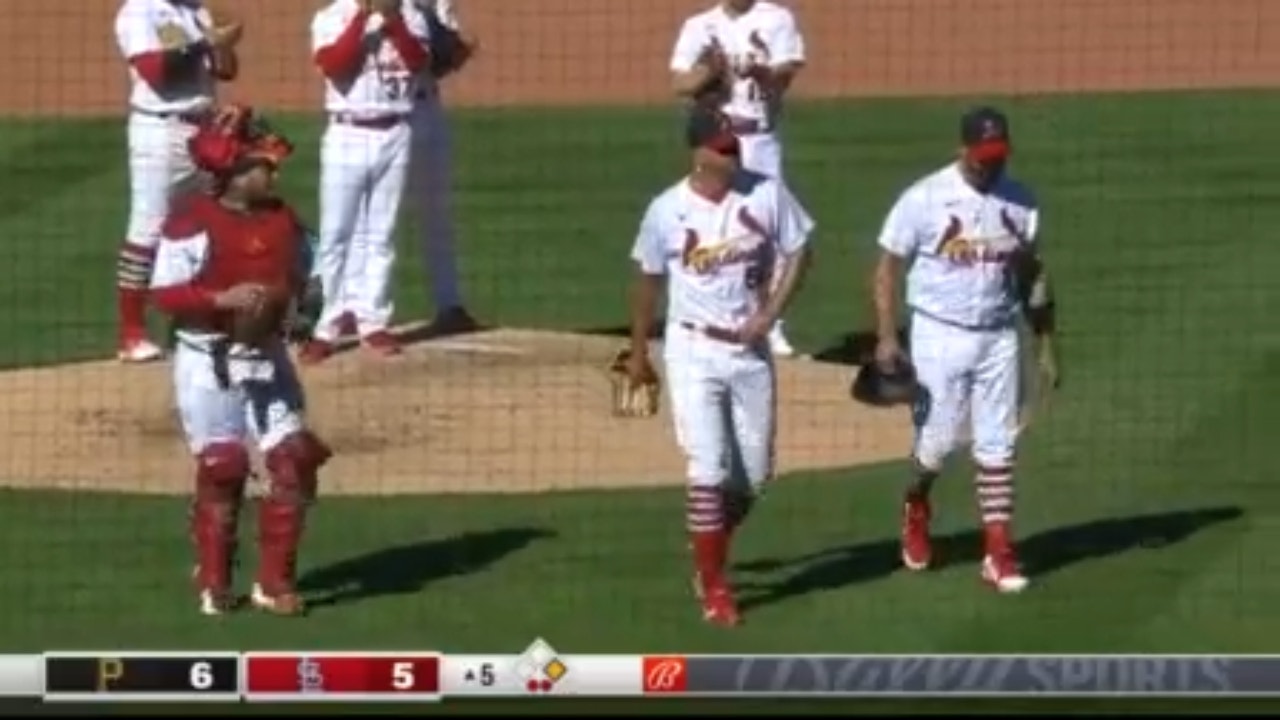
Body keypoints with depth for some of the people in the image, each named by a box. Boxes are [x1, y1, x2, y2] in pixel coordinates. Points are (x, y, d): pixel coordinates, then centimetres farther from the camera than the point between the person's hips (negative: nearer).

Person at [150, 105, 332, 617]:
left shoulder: (282, 220, 4)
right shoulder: (192, 221, -14)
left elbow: (296, 280, 15)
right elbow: (164, 293, -15)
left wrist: (288, 296, -7)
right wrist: (223, 298, -26)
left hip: (266, 359, 5)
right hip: (208, 363, -5)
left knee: (293, 460, -3)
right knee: (222, 467, -3)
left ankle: (274, 581, 8)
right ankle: (213, 583, 14)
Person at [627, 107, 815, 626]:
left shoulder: (766, 195, -6)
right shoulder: (667, 211, -9)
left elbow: (798, 251, 3)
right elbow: (648, 280, 4)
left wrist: (769, 314, -9)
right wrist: (638, 353, 12)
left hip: (751, 351, 3)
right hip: (694, 352, -3)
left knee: (754, 474, 8)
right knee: (709, 471, -9)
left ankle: (707, 546, 35)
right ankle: (713, 587, 2)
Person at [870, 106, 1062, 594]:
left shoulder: (1019, 202, 2)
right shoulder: (924, 199, -10)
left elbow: (1032, 275, 10)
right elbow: (888, 268, -6)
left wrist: (1045, 346, 9)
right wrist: (886, 337, -15)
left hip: (999, 338, 3)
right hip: (940, 335, -3)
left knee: (997, 447, 2)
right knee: (936, 442, 2)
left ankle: (998, 553, 5)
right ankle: (916, 511, 33)